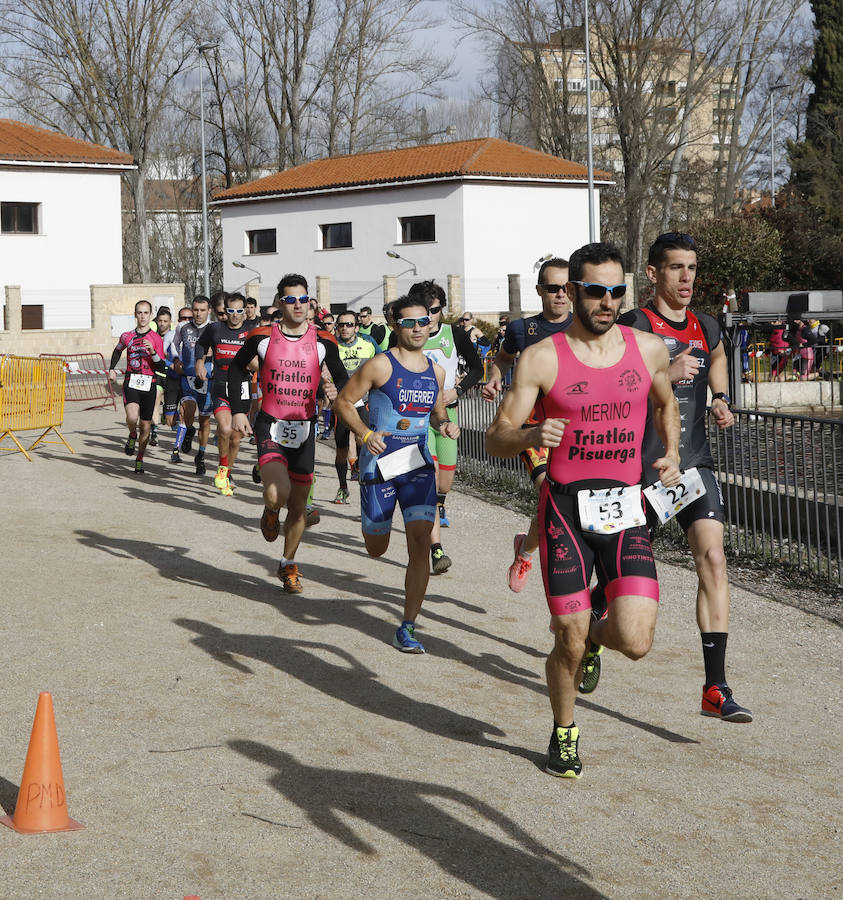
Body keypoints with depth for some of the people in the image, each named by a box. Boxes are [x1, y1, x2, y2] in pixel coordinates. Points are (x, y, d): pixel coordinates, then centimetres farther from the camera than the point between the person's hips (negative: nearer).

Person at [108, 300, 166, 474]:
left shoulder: (156, 339, 1)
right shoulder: (127, 336, 7)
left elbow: (161, 368, -3)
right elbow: (118, 351, 30)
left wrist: (153, 353, -19)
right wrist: (111, 369, 20)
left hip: (149, 384, 0)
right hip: (131, 383, 0)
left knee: (145, 426, 5)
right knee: (132, 417, -26)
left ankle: (139, 459, 24)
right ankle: (132, 436, 7)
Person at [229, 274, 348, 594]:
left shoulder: (322, 342, -1)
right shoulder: (263, 336, -4)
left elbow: (342, 377, 10)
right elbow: (236, 368, 11)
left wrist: (337, 390, -15)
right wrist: (238, 410, 3)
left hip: (304, 428, 2)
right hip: (270, 426, -2)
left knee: (299, 503, 9)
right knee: (277, 493, -24)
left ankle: (288, 565, 28)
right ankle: (271, 513, 15)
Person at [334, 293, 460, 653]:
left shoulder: (435, 371, 7)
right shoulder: (381, 365, -9)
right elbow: (344, 401, -5)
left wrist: (445, 424, 0)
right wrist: (364, 433, -19)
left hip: (419, 465, 3)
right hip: (379, 464, -3)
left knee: (420, 542, -11)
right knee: (376, 549, 9)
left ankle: (407, 628, -4)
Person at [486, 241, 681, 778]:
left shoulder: (650, 349, 5)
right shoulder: (542, 359, -5)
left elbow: (666, 403, 27)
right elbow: (496, 440, -5)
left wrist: (671, 454, 11)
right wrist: (531, 436, -26)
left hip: (627, 509, 2)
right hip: (566, 509, -2)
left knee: (635, 642, -11)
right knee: (569, 646, 2)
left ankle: (591, 629, 26)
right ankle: (564, 733, 30)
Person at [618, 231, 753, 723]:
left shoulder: (706, 328, 10)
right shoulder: (634, 326, -9)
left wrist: (721, 398, 18)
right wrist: (663, 374, -27)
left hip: (695, 464, 4)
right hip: (642, 465, -4)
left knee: (713, 558, -13)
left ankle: (716, 688, -15)